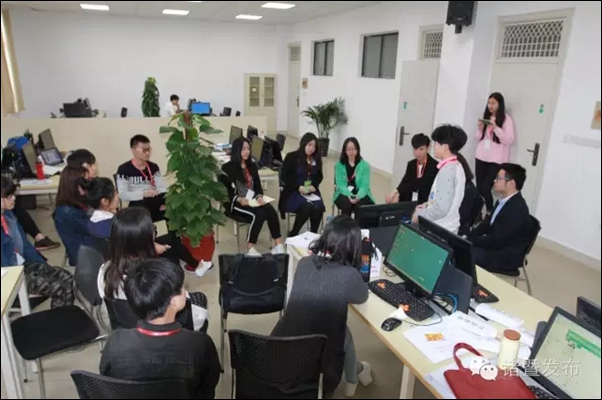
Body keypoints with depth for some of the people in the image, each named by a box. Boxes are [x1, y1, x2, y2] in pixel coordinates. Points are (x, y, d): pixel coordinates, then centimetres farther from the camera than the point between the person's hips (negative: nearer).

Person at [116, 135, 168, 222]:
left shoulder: (153, 167, 15)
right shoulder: (124, 169, -1)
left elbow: (162, 187, 4)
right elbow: (123, 194, -8)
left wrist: (165, 201, -16)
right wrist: (143, 194, -21)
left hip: (155, 203, 5)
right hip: (137, 204, -4)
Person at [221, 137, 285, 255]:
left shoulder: (252, 166, 15)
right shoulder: (227, 168, -2)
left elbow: (258, 185, 11)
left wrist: (259, 196, -12)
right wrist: (239, 199, -23)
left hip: (253, 200, 5)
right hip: (235, 202, -5)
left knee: (271, 211, -26)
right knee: (259, 214, -32)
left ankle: (279, 245, -25)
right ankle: (251, 249, -23)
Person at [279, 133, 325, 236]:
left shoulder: (317, 159, 12)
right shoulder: (292, 157, -3)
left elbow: (319, 176, 18)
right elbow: (285, 177, -6)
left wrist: (314, 185, -4)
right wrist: (299, 187, -17)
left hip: (311, 191, 4)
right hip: (294, 191, -4)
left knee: (318, 208, -28)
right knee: (306, 207, -33)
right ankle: (292, 235, -14)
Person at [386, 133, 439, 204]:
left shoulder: (435, 166, -9)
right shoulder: (411, 164, 10)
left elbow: (419, 184, -20)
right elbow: (405, 182, -2)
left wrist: (396, 191, -25)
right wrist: (397, 194, -23)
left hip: (425, 203, -5)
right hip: (409, 201, 5)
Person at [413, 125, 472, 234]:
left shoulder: (447, 170, -21)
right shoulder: (457, 166, 7)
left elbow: (442, 208, -25)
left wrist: (420, 215, -13)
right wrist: (428, 205, 12)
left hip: (441, 229, -9)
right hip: (447, 227, 9)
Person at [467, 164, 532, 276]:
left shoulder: (517, 209, -26)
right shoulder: (504, 200, 3)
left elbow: (497, 240, -26)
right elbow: (488, 224, 10)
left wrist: (469, 241, -20)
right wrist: (467, 236, -3)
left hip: (506, 256, -9)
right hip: (495, 245, 9)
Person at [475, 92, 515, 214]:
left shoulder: (506, 119, -4)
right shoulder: (485, 117, 12)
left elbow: (509, 141, -11)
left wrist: (496, 128, -20)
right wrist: (480, 129, -3)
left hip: (496, 160, -5)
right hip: (481, 157, 5)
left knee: (485, 188, -12)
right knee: (479, 187, 2)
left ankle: (490, 213, 4)